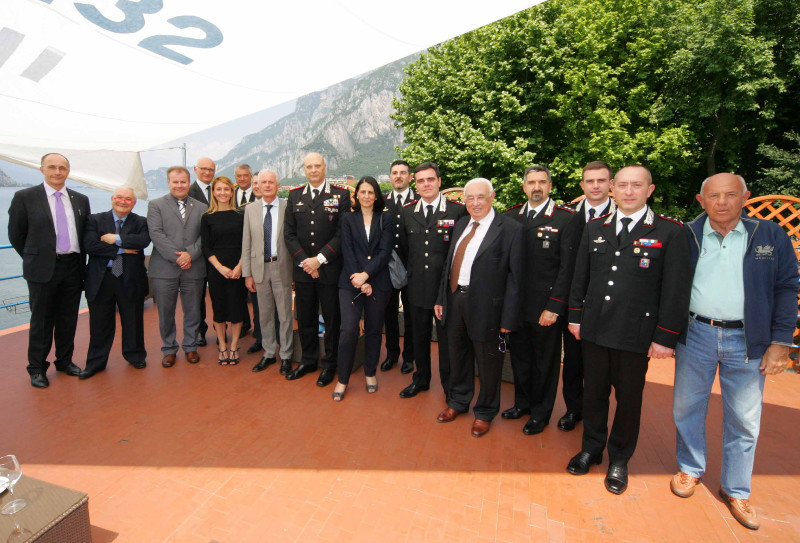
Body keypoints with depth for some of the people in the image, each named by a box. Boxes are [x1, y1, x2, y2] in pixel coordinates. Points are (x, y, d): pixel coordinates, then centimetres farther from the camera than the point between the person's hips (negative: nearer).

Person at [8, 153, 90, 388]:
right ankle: (37, 368, 20)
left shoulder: (81, 200, 8)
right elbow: (15, 235, 2)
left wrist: (79, 260, 9)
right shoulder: (24, 197, -2)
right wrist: (34, 259, 5)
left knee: (68, 319, 12)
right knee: (41, 321, 5)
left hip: (73, 267, 3)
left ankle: (65, 361, 28)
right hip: (43, 269, -3)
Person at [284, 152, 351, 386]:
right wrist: (304, 260, -7)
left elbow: (342, 233, -7)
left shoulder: (340, 195, -1)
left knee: (331, 318, 7)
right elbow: (289, 233, 5)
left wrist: (320, 259, -13)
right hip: (302, 269, 3)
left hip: (330, 269, -3)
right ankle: (308, 360, 30)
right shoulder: (294, 195, 9)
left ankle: (330, 364, 23)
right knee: (305, 318, 12)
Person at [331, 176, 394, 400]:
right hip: (350, 282, 0)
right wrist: (358, 281, -11)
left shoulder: (386, 219, 5)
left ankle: (370, 373, 28)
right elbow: (347, 252, -1)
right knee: (349, 329, -8)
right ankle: (343, 379, 8)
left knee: (373, 329, 9)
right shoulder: (348, 219, 7)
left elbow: (385, 252, -4)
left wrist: (366, 274, -15)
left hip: (378, 283, 1)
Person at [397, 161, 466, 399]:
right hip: (417, 287, 4)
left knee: (447, 338, 8)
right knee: (419, 336, 17)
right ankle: (421, 379, 36)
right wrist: (412, 273, 12)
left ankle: (449, 385, 28)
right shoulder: (407, 212, 6)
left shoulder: (458, 210, -7)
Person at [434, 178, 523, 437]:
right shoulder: (461, 224, 9)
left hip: (486, 306, -6)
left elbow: (514, 277, -13)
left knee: (487, 363, 12)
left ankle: (484, 412, 36)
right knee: (457, 356, 21)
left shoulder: (509, 229, -12)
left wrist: (508, 318, -15)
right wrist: (441, 299, 10)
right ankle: (458, 402, 45)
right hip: (455, 299, 6)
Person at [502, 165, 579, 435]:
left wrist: (554, 307, -13)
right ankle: (522, 402, 39)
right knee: (519, 357, 17)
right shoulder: (511, 217, 5)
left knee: (545, 361, 13)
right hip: (516, 304, 4)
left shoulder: (564, 219, -7)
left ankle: (541, 412, 32)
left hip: (545, 307, -3)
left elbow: (566, 268, -9)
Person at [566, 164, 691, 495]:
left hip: (636, 335, -3)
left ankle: (619, 460, 33)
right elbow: (580, 277, 10)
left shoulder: (670, 232, -5)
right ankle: (591, 449, 35)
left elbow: (676, 290, -6)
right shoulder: (595, 228, 7)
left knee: (628, 399, 13)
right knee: (593, 393, 15)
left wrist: (665, 337, -8)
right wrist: (575, 317, 9)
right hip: (593, 330, 3)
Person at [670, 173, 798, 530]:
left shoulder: (771, 236, 1)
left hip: (746, 340, 0)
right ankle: (690, 469, 35)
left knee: (744, 419, 10)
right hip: (695, 335, 0)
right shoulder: (686, 236, 0)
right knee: (687, 408, 12)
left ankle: (736, 490, 30)